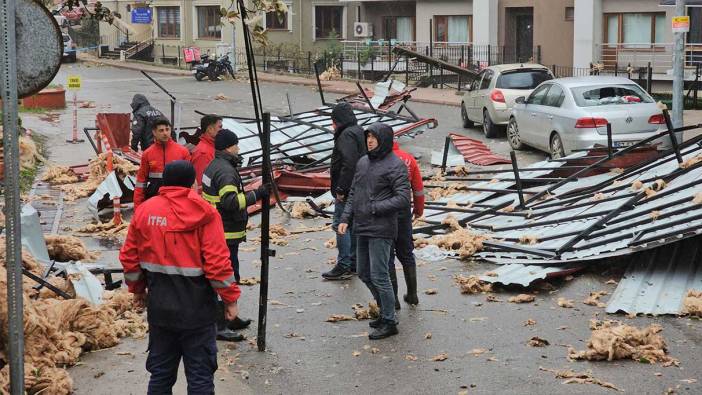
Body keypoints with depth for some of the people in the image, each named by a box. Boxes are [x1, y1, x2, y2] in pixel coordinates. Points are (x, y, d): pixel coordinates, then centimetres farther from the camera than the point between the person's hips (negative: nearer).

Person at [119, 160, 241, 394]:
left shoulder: (144, 211, 1)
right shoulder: (204, 213, -12)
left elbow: (129, 257, 7)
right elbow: (218, 262, -16)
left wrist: (138, 290, 22)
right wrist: (230, 298, -5)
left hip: (159, 307, 4)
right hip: (196, 309, -4)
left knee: (160, 371, 16)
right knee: (200, 374, 5)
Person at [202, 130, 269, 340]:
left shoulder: (213, 166, 15)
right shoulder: (225, 171, -20)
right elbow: (231, 201, -31)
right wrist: (256, 194, -27)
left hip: (215, 231, 11)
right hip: (226, 234, -11)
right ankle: (218, 325, -4)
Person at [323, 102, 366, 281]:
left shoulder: (347, 135, -16)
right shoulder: (359, 132, 16)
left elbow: (348, 164, -26)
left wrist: (341, 189, -23)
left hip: (347, 191, -10)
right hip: (358, 189, 10)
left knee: (341, 225, -7)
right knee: (353, 225, 15)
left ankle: (343, 266, -6)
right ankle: (353, 263, 22)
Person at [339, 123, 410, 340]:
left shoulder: (395, 166, -11)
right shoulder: (362, 162, 12)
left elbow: (403, 199, -17)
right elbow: (353, 193, 18)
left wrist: (373, 208, -17)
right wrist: (346, 218, 7)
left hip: (381, 230, -8)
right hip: (362, 228, 8)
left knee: (379, 277, -6)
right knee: (364, 274, 15)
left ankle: (389, 322, 6)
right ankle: (385, 311, 31)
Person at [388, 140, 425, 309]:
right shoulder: (408, 159, 2)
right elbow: (418, 188, 9)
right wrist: (419, 209, 23)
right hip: (404, 213, 5)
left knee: (387, 257, 4)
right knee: (406, 253, 18)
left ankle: (393, 299, 6)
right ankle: (412, 294, 24)